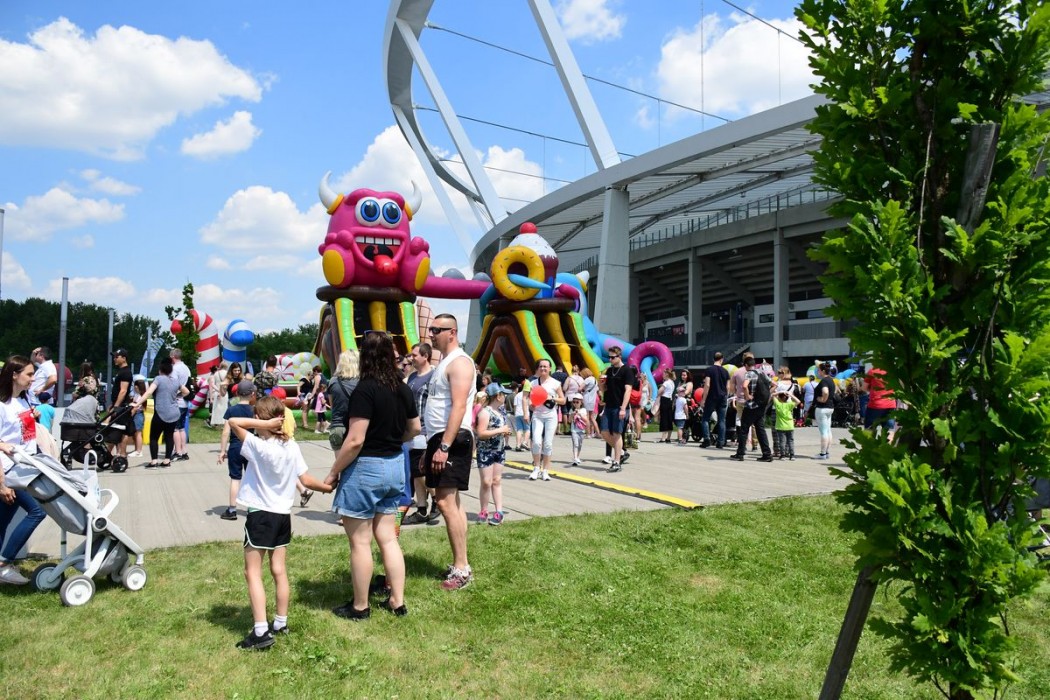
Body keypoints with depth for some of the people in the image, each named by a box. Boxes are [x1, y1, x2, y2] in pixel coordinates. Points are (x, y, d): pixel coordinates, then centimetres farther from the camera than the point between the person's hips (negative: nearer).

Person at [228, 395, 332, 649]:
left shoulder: (257, 445, -18)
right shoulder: (292, 447, -1)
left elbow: (233, 422, -19)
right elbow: (306, 480, 2)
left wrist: (263, 425, -22)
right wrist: (327, 487, 18)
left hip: (259, 515, -6)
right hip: (283, 515, 6)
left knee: (253, 573, 0)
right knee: (279, 570, 14)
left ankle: (261, 631, -4)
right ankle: (281, 623, 24)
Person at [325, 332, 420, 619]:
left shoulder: (365, 389, -18)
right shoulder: (404, 389, 3)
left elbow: (355, 440, -21)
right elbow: (414, 429, 16)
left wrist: (333, 472, -10)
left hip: (366, 467, -7)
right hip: (395, 466, 7)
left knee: (360, 541, 7)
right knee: (387, 537, 16)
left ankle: (359, 606, 19)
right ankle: (397, 601, 21)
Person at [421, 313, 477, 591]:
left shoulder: (459, 362, -12)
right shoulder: (443, 362, 19)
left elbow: (459, 407, -22)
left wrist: (444, 446, -26)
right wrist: (432, 446, 20)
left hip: (453, 439, -10)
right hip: (440, 438, 10)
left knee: (446, 502, -12)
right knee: (452, 502, 11)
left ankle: (462, 568, -7)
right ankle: (460, 565, 18)